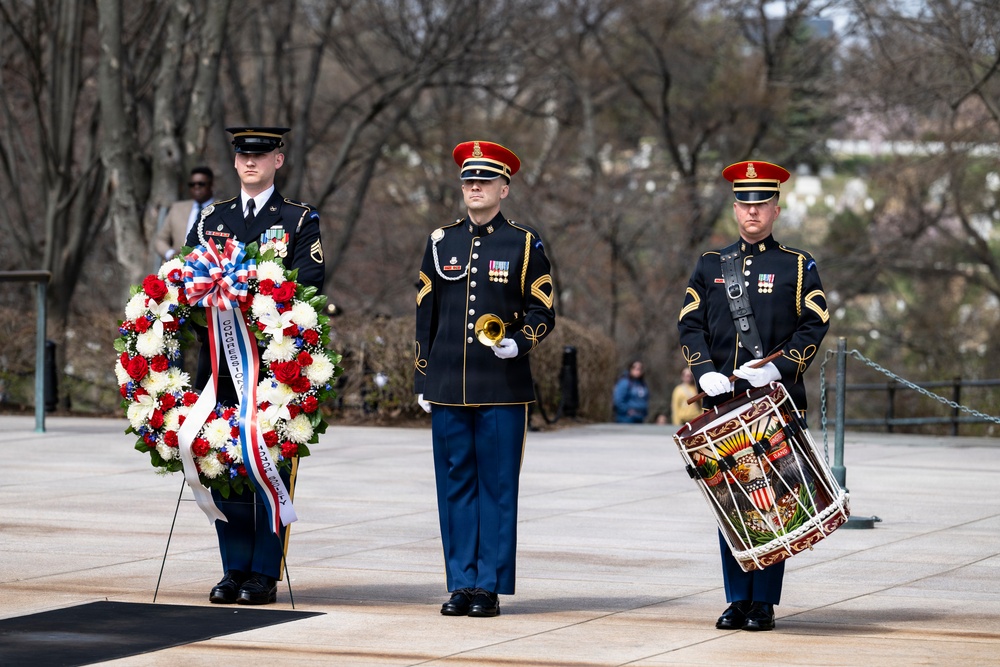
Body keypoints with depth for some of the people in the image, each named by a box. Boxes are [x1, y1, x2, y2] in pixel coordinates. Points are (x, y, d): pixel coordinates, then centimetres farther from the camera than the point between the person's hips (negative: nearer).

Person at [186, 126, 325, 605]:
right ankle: (235, 570, 11)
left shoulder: (300, 220, 4)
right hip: (220, 357, 4)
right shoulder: (211, 219, 16)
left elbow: (309, 284, -6)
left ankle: (265, 574, 1)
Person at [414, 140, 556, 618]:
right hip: (449, 388, 3)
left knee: (497, 487, -1)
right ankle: (461, 584, 9)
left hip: (502, 388, -3)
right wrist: (422, 380, 10)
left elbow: (542, 313, 5)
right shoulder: (442, 241, 10)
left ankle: (490, 586, 2)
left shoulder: (524, 244, 2)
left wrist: (518, 342, -16)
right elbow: (425, 314, 14)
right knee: (455, 485, 4)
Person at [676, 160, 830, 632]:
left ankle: (764, 602, 0)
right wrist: (706, 371, -8)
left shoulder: (798, 267, 7)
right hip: (723, 402, 3)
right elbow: (690, 324, 9)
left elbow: (814, 326, -1)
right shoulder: (711, 265, 14)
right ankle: (738, 600, 8)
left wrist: (778, 367, -15)